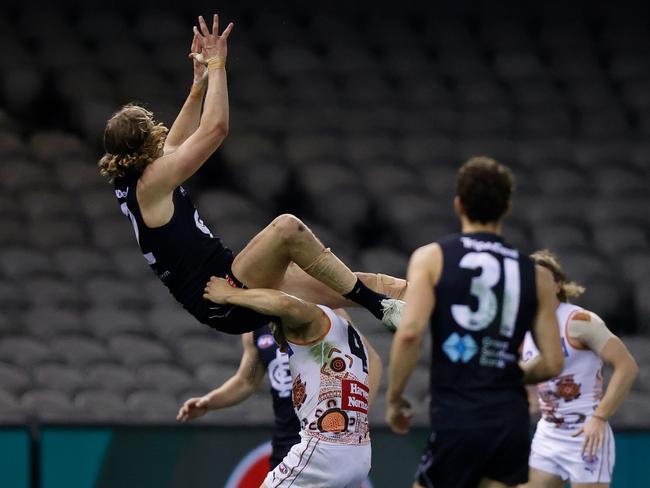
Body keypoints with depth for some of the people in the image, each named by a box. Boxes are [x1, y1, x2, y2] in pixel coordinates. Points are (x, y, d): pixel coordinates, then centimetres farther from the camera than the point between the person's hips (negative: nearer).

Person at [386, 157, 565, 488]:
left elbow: (409, 333, -12)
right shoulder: (536, 274, 9)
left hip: (456, 420, -3)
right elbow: (553, 362, 7)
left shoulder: (432, 258, 0)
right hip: (512, 420, 3)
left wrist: (394, 398, 1)